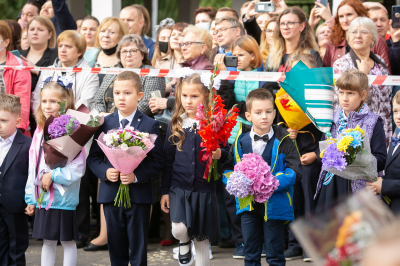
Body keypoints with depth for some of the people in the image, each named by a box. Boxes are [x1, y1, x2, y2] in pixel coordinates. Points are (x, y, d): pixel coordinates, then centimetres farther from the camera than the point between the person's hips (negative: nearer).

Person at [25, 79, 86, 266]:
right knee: (47, 242, 14)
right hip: (43, 199, 6)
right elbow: (33, 168, 12)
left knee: (68, 242, 4)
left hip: (64, 199, -6)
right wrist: (30, 198, 12)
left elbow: (77, 168, -17)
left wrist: (53, 175, -17)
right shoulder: (40, 132, 7)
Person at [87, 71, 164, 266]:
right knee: (116, 249, 11)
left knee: (138, 250, 4)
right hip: (111, 195, 3)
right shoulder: (104, 124, 4)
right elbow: (94, 157, 6)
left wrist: (136, 176, -20)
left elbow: (157, 160, -7)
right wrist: (105, 171, -14)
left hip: (139, 196, -2)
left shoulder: (150, 125, -3)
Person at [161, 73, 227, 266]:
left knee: (202, 239, 5)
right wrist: (165, 191, 7)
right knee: (179, 229, -19)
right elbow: (167, 160, 9)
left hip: (204, 189, -1)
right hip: (179, 187, 1)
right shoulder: (176, 125, 4)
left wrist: (220, 154, -19)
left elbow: (227, 153, 6)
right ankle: (184, 244, 15)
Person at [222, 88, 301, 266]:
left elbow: (294, 171, -13)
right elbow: (228, 168, 8)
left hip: (274, 204, -3)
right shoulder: (240, 140, 2)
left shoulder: (282, 141, -7)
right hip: (248, 204, 3)